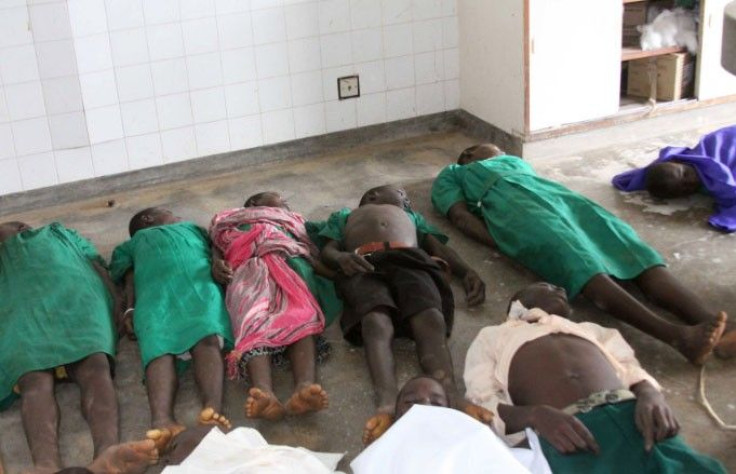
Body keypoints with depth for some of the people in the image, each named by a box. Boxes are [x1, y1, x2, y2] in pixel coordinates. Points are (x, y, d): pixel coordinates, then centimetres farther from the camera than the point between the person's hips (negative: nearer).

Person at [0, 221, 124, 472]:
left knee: (95, 368, -33)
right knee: (35, 381, -32)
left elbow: (101, 271, 24)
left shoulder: (61, 234, 41)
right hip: (20, 310, 0)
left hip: (73, 299, 0)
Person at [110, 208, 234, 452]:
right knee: (159, 347, -31)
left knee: (207, 336, -32)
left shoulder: (194, 229, 43)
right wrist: (130, 308, 0)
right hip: (155, 287, 0)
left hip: (199, 279, 1)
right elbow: (130, 278, 20)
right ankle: (162, 420, -56)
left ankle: (213, 408, -58)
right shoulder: (134, 244, 40)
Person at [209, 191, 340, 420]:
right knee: (254, 322, -35)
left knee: (300, 316, -34)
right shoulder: (228, 221, 41)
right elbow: (216, 246, 22)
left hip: (290, 262, 1)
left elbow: (314, 251, 25)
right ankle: (263, 393, -62)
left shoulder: (294, 221, 43)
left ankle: (305, 387, -63)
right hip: (248, 267, -1)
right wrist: (216, 263, -3)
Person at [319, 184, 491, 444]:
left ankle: (449, 396, -60)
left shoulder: (411, 216, 45)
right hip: (363, 266, -1)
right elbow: (327, 250, 22)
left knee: (430, 320, -34)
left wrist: (467, 272, 7)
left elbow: (438, 246, 29)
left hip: (411, 262, 1)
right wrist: (341, 257, -4)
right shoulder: (344, 216, 40)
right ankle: (386, 403, -61)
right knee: (376, 323, -36)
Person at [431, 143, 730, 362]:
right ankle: (679, 335, -56)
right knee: (582, 265, -35)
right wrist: (501, 242, -9)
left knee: (637, 253, -24)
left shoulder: (516, 161, 45)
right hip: (515, 207, -5)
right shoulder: (451, 176, 32)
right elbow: (460, 215, 12)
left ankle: (710, 324, -47)